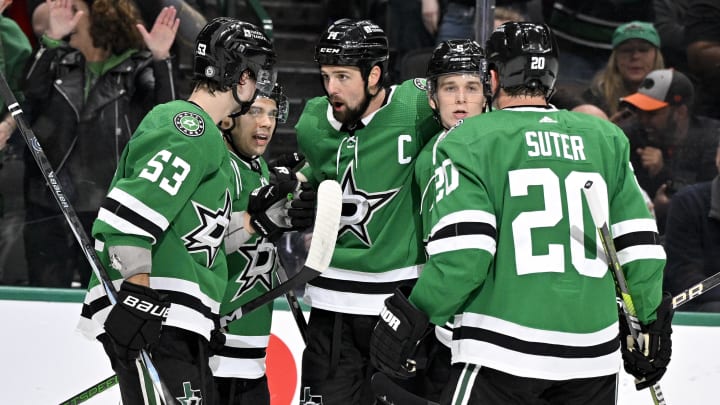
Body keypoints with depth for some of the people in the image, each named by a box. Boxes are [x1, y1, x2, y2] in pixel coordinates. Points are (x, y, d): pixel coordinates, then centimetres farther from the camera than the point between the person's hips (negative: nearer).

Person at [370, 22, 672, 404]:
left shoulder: (469, 140, -1)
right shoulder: (606, 138, 11)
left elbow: (462, 251, -12)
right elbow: (639, 244, 9)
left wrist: (412, 316, -3)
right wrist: (651, 320, 21)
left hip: (504, 350, -4)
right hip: (593, 354, 4)